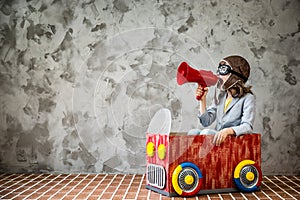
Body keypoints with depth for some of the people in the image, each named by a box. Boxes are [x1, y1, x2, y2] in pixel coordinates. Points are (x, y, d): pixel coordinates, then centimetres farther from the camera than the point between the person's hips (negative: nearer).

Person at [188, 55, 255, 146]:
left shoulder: (247, 98, -4)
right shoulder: (220, 96, 16)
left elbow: (248, 127, -16)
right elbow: (206, 122, 12)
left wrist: (228, 130, -34)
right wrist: (202, 100, 2)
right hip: (218, 138, 6)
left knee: (206, 133, -29)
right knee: (192, 132, -21)